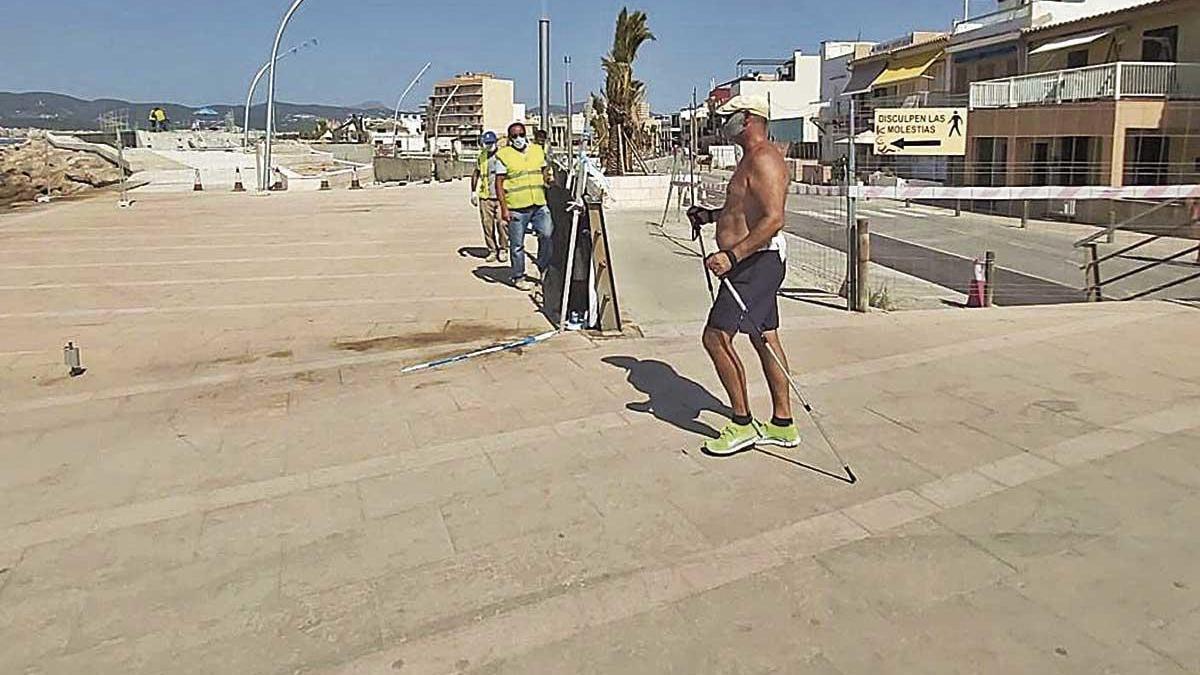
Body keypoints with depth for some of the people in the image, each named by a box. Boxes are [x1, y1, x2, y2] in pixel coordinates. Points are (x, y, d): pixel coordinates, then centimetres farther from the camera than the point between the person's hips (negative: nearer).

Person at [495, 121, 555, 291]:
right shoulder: (503, 155, -3)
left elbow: (544, 171, 25)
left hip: (539, 204, 4)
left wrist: (548, 177, 2)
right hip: (516, 207, -4)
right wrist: (504, 208, -11)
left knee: (547, 234, -6)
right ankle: (518, 277, 16)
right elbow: (499, 183, -5)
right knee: (517, 244, 3)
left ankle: (544, 268, 15)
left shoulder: (538, 150, 13)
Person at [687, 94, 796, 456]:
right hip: (754, 262, 11)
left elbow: (773, 219, -28)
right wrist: (711, 215, 21)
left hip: (757, 263, -11)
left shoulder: (764, 160, -17)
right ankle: (782, 425, 22)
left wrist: (732, 256, -33)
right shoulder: (752, 158, 18)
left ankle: (742, 425, 0)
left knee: (716, 337, -10)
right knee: (765, 340, 13)